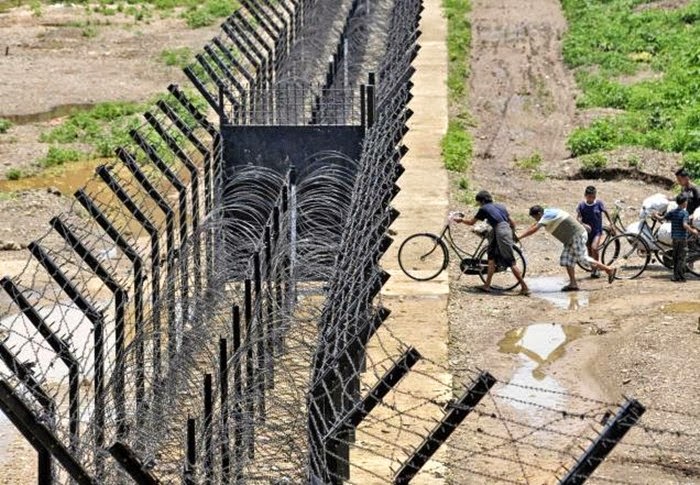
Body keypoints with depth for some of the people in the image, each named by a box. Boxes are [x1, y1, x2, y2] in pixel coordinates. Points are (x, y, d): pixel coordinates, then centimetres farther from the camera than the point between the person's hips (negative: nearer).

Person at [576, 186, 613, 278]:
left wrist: (610, 222, 19)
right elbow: (578, 218, -8)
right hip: (586, 231, 2)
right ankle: (593, 269, 23)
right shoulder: (581, 205, -6)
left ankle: (595, 270, -9)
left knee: (594, 248, -20)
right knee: (589, 251, 8)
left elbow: (605, 212, 11)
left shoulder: (599, 203, -6)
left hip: (597, 230, -2)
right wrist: (584, 225, -26)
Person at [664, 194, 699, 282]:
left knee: (675, 257, 12)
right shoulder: (684, 213, -13)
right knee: (681, 258, -2)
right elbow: (685, 225, -24)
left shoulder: (672, 212, 4)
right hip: (682, 237, -6)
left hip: (674, 237, 6)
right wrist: (692, 230, -11)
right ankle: (680, 277, -4)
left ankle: (676, 276, 14)